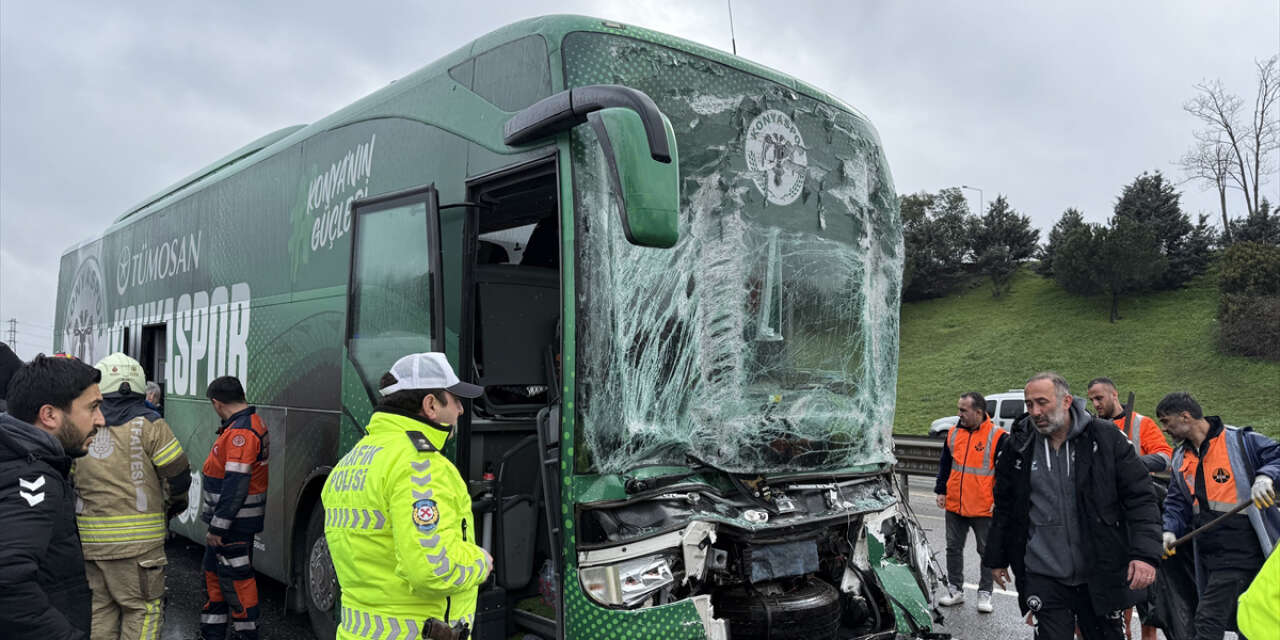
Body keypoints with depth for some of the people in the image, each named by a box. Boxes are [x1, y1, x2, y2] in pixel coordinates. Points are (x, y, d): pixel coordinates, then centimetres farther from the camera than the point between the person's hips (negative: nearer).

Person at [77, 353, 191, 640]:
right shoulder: (149, 425, -9)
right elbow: (178, 476, -9)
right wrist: (173, 506, 11)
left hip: (89, 539, 4)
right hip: (138, 540, -4)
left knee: (99, 609, 16)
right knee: (142, 609, 5)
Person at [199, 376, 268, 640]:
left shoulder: (240, 432, -23)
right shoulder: (253, 423, 11)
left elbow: (236, 485, -27)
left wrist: (218, 527, -23)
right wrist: (216, 524, 19)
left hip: (234, 523, -11)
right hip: (228, 520, 11)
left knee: (235, 578, 0)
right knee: (214, 571, 19)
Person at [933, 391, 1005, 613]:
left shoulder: (996, 437, -10)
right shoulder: (953, 434, 5)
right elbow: (944, 465, 14)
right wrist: (941, 491, 9)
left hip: (984, 509, -4)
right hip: (954, 505, 4)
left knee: (987, 552, 8)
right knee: (953, 548, 11)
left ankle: (985, 594, 21)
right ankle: (955, 590, 24)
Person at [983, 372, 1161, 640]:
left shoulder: (1106, 437, -5)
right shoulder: (1017, 447, 0)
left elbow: (1140, 499, -5)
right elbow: (1004, 509, 12)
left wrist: (1145, 554, -17)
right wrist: (997, 559, 16)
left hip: (1100, 576, 0)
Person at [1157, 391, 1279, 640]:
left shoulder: (1239, 440, -6)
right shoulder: (1181, 459, 14)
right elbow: (1177, 503, 13)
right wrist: (1170, 531, -4)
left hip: (1240, 552, -7)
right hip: (1208, 554, 7)